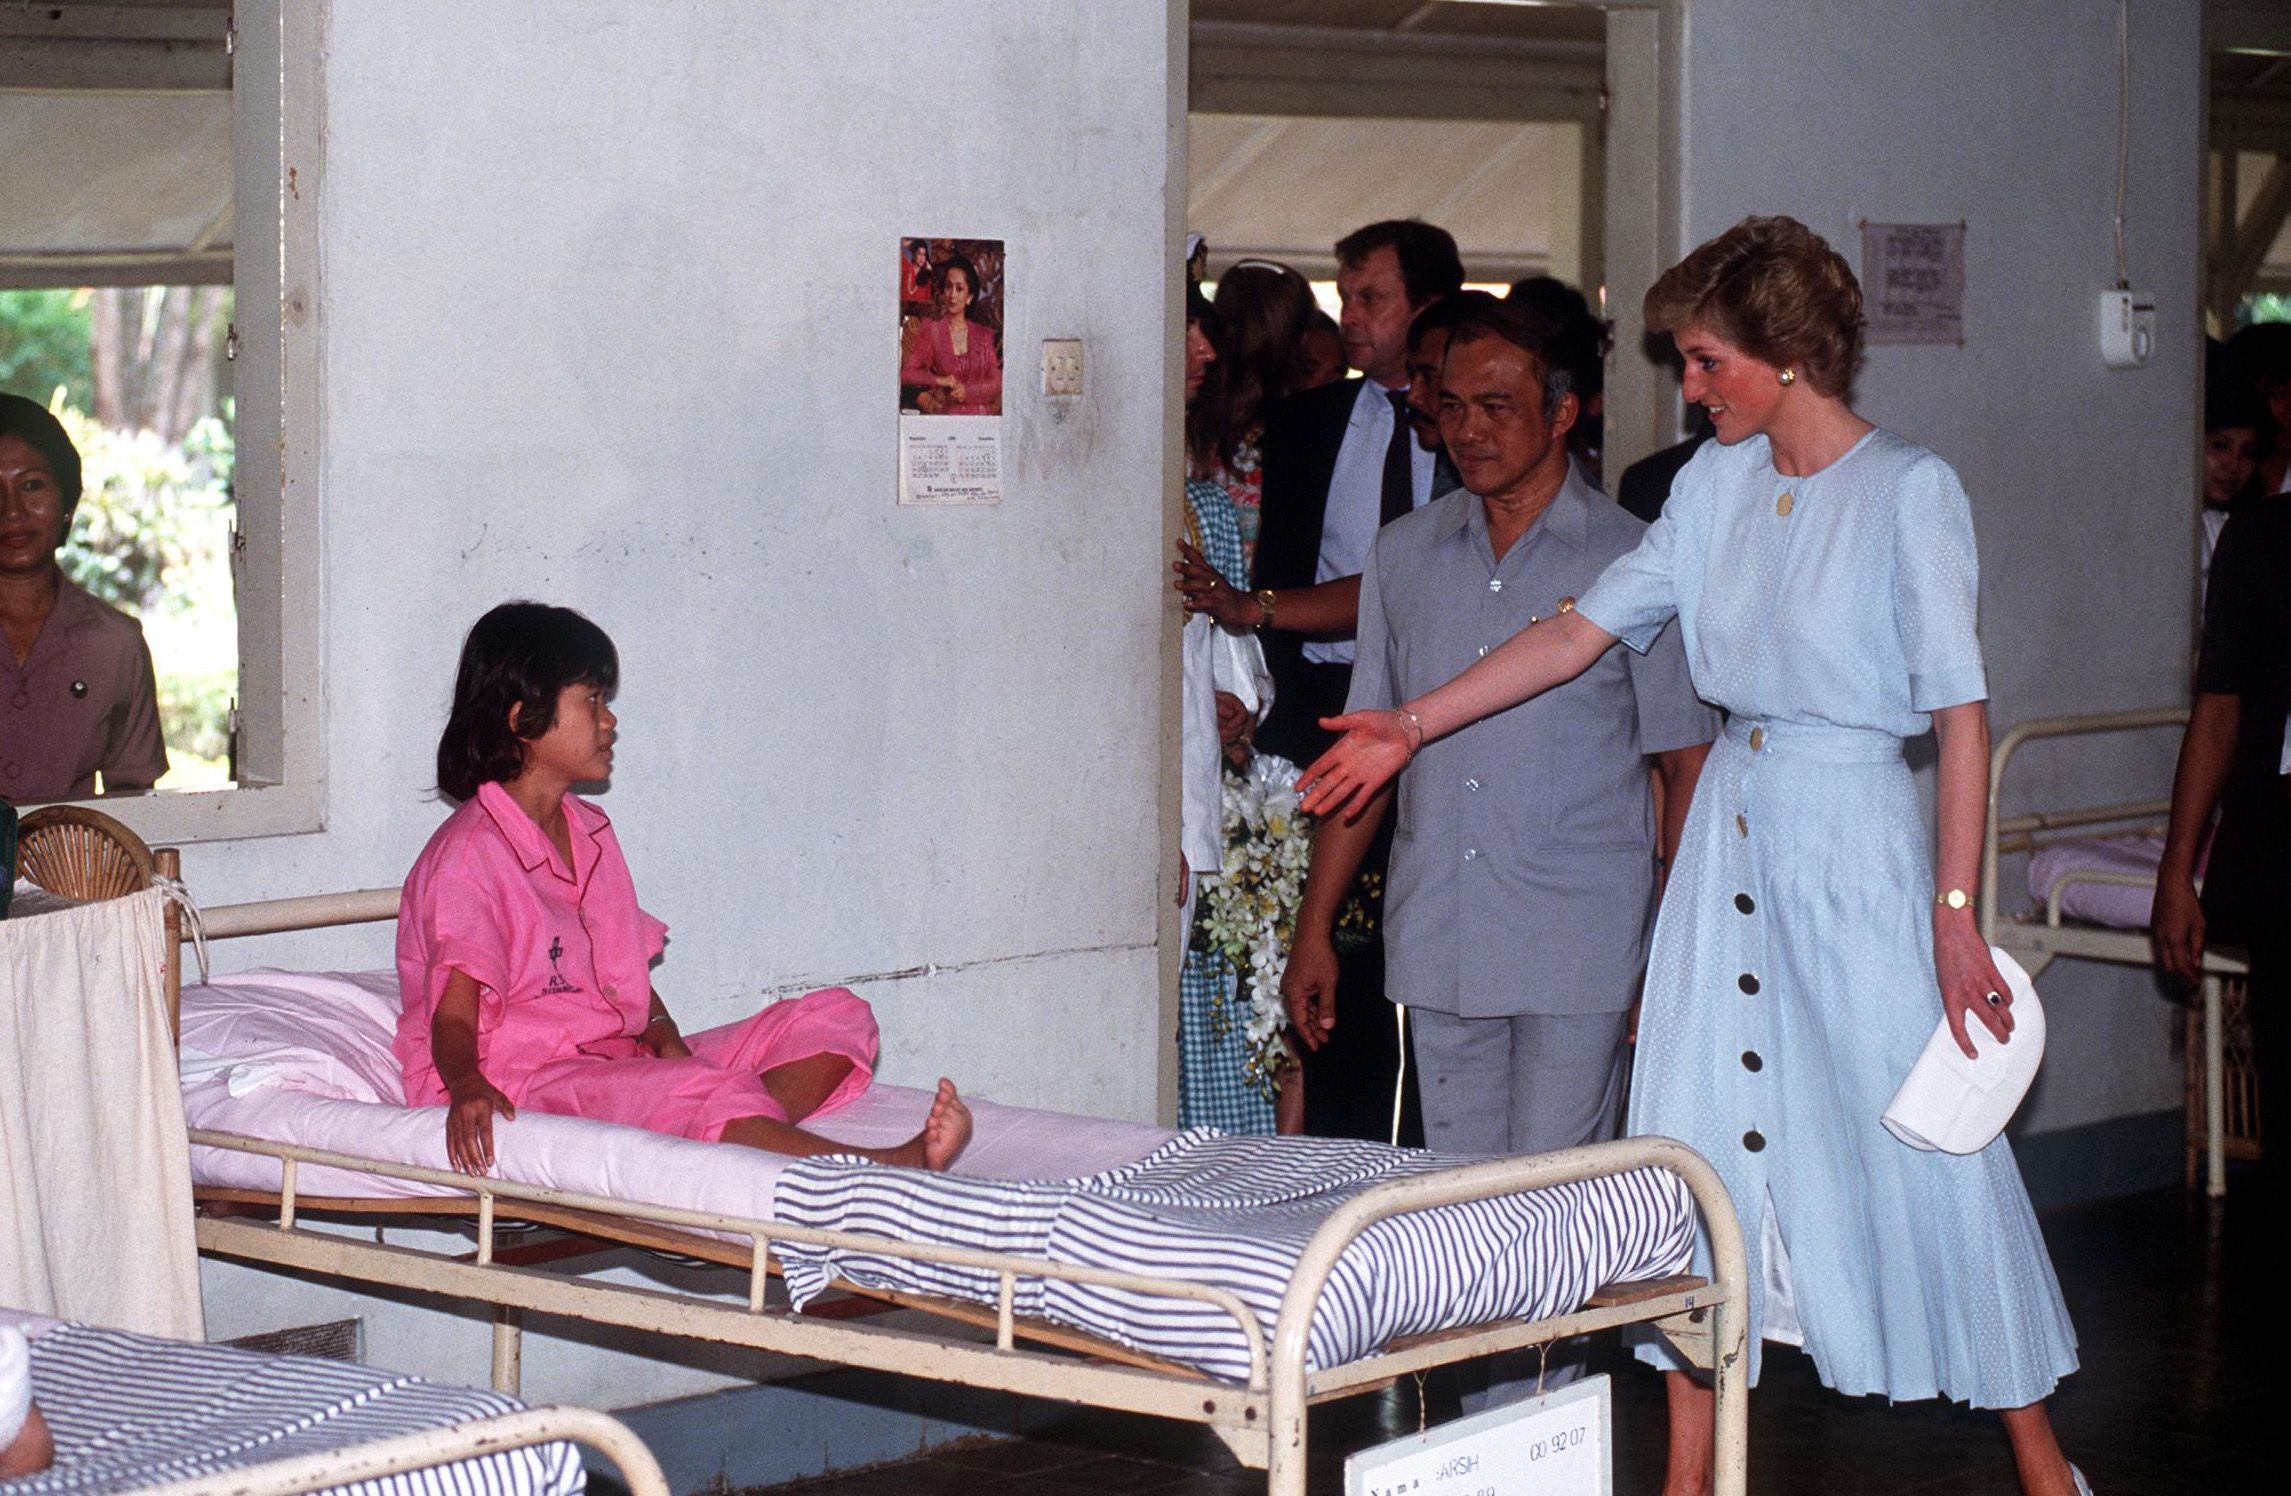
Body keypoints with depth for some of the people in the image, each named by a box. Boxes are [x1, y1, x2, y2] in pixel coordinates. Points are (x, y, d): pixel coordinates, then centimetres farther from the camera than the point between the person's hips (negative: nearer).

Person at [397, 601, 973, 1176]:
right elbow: (454, 1016, -20)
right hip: (523, 1083, -9)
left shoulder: (590, 832, 19)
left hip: (622, 1061, 9)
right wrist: (466, 1085, -43)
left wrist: (662, 1033, -4)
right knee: (706, 1093, -38)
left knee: (837, 1018, -3)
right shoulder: (468, 854, -10)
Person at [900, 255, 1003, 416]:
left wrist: (966, 391, -9)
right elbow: (906, 374, 1)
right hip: (947, 415, 1)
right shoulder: (931, 329, 7)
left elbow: (996, 383, 6)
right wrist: (939, 380, -13)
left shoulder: (983, 334, 12)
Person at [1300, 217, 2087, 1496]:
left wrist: (1955, 909, -16)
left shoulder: (1912, 491, -10)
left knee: (1927, 1145, -2)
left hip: (1854, 829, -6)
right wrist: (1411, 727, 11)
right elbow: (1583, 632, 13)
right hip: (1732, 821, 6)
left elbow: (1962, 715, -12)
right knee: (1698, 1130, 5)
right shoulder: (1716, 486, 8)